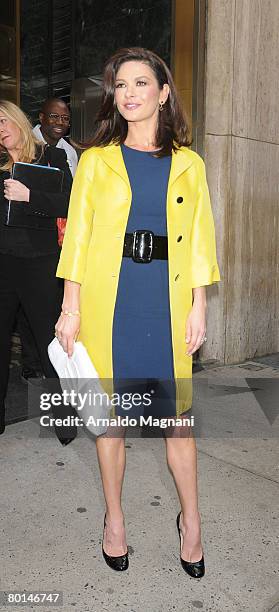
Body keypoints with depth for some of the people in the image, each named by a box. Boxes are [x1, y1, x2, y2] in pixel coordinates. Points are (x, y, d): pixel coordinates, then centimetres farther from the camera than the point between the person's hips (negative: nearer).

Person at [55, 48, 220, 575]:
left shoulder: (188, 164, 9)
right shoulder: (95, 160, 6)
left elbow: (199, 240, 7)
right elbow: (77, 235, 2)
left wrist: (198, 307, 0)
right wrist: (71, 308, -4)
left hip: (167, 300, 1)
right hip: (108, 300, 0)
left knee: (178, 414, 4)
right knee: (110, 415, 8)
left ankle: (190, 520, 26)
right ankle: (114, 519, 28)